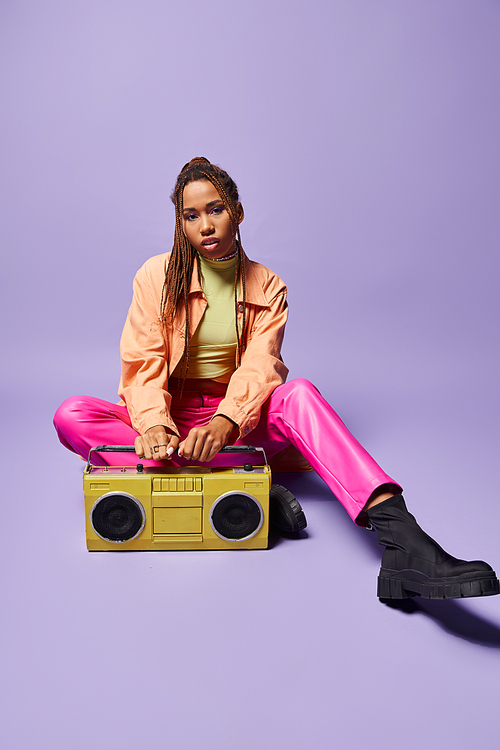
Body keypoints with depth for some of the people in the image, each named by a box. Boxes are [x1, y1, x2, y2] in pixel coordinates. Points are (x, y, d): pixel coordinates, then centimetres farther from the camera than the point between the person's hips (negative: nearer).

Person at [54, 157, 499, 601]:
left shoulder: (267, 288, 3)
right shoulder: (157, 276, 1)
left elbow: (259, 366, -13)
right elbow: (143, 362, -8)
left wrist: (225, 421, -35)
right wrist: (154, 424, -30)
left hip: (236, 423, 0)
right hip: (170, 418, 1)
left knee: (299, 393, -32)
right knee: (71, 416, -28)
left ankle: (399, 536, -48)